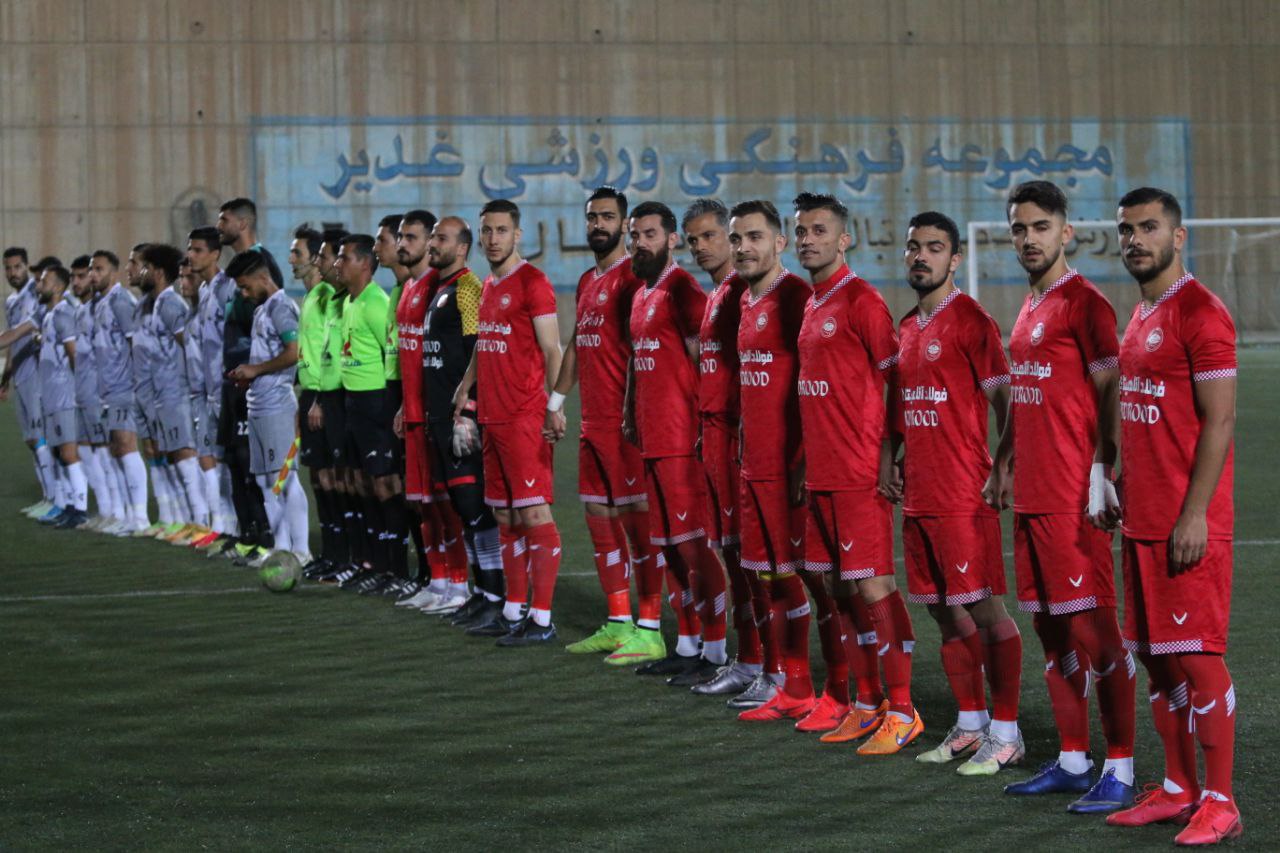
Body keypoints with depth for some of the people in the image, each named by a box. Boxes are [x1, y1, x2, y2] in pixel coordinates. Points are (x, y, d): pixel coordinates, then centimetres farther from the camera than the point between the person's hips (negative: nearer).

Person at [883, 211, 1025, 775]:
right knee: (944, 611, 12)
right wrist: (890, 457, 11)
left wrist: (1000, 470, -18)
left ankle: (1006, 734, 0)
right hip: (919, 496, 8)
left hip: (963, 496, -8)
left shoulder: (970, 321, -9)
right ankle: (970, 724, 22)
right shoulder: (907, 328, 15)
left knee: (985, 610, -5)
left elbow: (1003, 399, -12)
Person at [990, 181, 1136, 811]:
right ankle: (1071, 761, 20)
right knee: (1050, 628, 12)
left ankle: (1119, 771, -4)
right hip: (1031, 496, 9)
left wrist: (1101, 474, -19)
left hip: (1072, 498, -9)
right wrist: (1003, 463, 25)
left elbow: (1110, 393, -13)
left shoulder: (1082, 302, -9)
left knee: (1092, 629, -7)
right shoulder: (1030, 307, 17)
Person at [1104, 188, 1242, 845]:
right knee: (1154, 656, 11)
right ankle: (1177, 790, 19)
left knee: (1196, 656, -6)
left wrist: (1194, 516, -20)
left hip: (1188, 527, -9)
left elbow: (1218, 420, -16)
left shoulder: (1199, 312, -12)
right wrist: (1125, 489, 16)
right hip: (1141, 523, 9)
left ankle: (1219, 802, 0)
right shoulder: (1140, 317, 16)